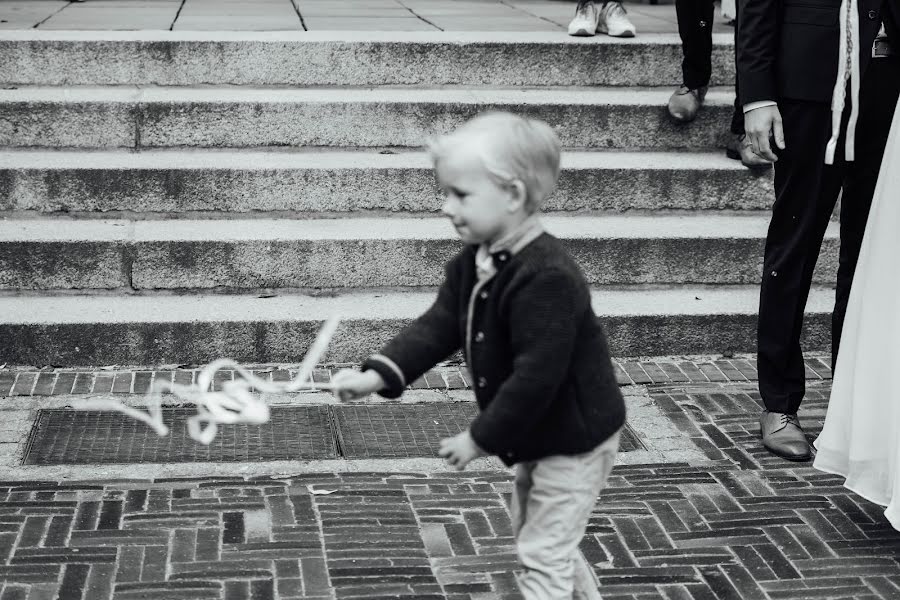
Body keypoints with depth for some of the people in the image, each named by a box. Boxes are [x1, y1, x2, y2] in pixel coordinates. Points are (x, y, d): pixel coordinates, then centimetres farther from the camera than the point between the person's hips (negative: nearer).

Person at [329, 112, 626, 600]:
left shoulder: (546, 280, -33)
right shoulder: (473, 264, -2)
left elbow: (536, 377, -33)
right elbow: (438, 326, -4)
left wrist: (480, 438, -24)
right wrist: (376, 375, -18)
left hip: (573, 439, -10)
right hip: (537, 436, 10)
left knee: (543, 555, -2)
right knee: (534, 538, 26)